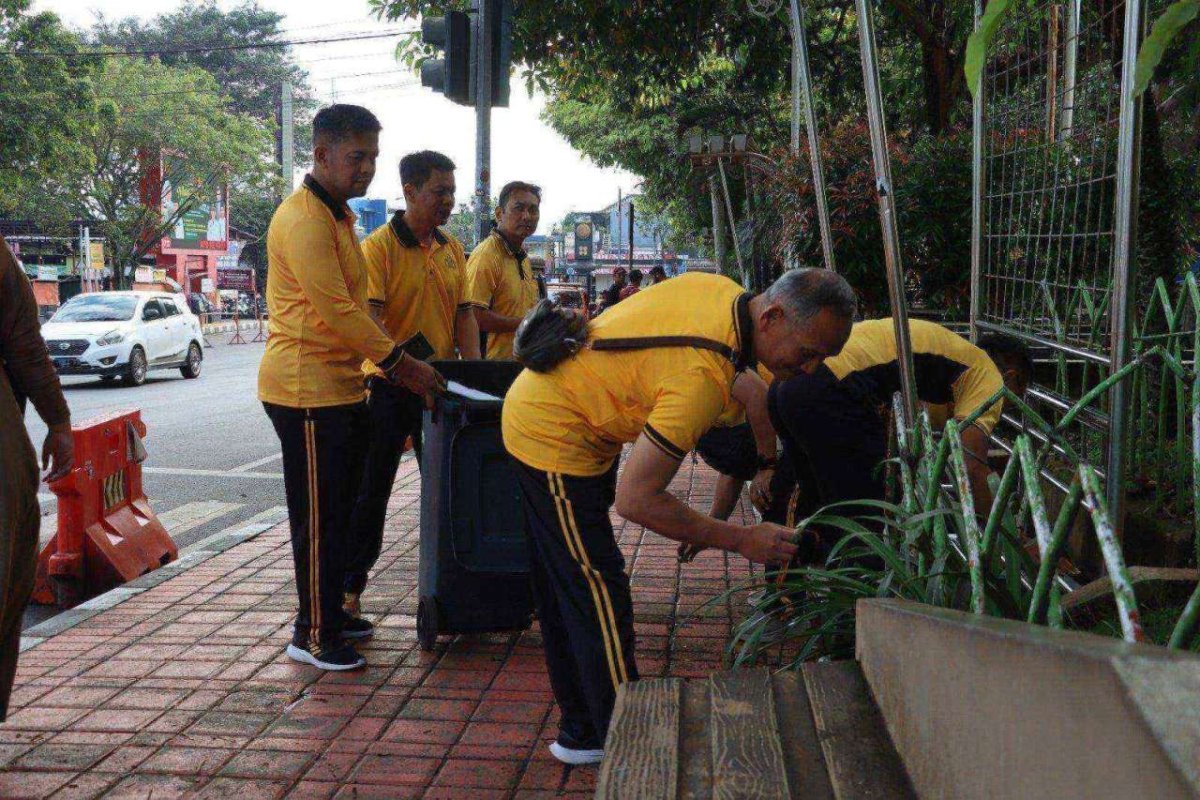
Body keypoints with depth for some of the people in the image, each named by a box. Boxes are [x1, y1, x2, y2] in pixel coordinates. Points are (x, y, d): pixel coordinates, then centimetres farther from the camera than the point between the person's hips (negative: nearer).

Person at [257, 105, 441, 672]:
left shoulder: (337, 216, 17)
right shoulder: (304, 220, -16)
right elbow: (336, 311, -21)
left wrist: (391, 361, 13)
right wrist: (401, 362, -16)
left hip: (339, 388, 10)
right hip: (308, 390, -10)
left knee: (337, 511, 16)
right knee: (318, 517, -3)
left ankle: (329, 614, 28)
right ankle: (313, 636, 6)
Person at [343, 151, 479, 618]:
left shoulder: (452, 249, 9)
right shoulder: (379, 246, -11)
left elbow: (464, 315, 10)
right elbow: (369, 321, -20)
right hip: (390, 387, -6)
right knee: (372, 489, 3)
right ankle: (350, 585, 14)